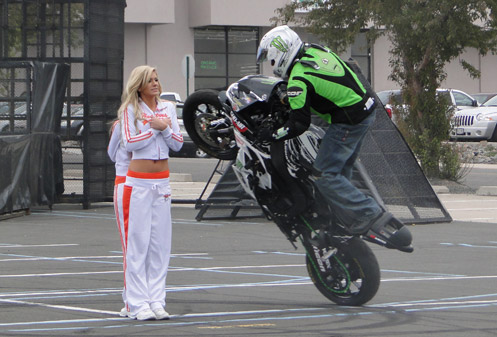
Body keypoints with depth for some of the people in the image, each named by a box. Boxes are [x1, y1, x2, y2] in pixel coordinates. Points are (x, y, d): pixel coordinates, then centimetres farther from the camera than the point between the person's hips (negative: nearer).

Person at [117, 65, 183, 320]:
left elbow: (178, 144, 5)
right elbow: (129, 143, -14)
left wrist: (164, 128, -11)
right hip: (138, 182, -5)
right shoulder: (130, 110, -3)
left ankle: (156, 301, 7)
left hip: (162, 182, 5)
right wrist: (155, 128, -11)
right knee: (137, 241, -6)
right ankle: (137, 304, -4)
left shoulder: (168, 108, 10)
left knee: (160, 242, 3)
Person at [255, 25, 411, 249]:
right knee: (341, 171, 19)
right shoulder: (315, 51, 7)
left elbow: (299, 125, -17)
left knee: (325, 176, -5)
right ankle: (354, 224, 24)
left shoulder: (298, 80, -18)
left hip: (348, 123, -10)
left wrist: (271, 135, -2)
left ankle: (374, 217, -13)